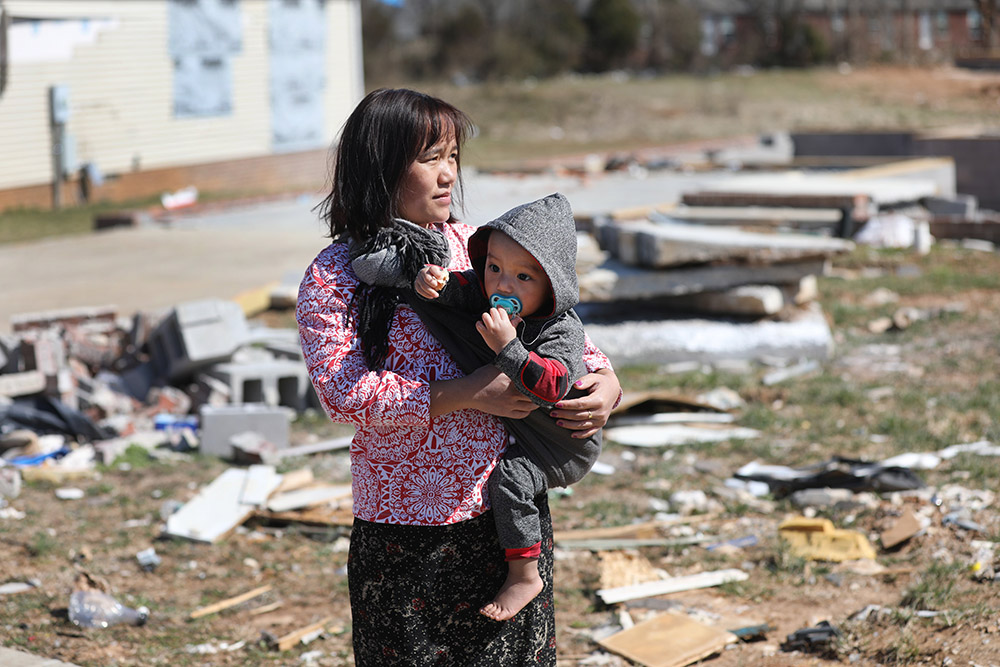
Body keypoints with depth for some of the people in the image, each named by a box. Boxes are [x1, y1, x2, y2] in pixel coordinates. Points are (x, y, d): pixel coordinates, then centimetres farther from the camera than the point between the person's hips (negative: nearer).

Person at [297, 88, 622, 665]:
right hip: (404, 526, -4)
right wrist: (467, 394, -20)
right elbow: (344, 391, -16)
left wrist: (604, 382, -5)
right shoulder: (333, 277, -5)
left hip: (510, 506, 4)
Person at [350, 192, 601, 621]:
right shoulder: (485, 294, -9)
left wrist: (507, 347, -48)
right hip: (510, 423, 8)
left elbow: (552, 386, -41)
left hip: (564, 443, -8)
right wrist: (431, 280, -33)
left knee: (509, 478, -27)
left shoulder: (562, 330, -29)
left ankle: (524, 575, -14)